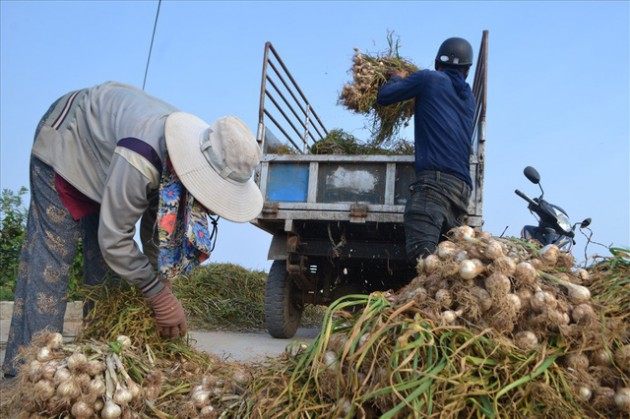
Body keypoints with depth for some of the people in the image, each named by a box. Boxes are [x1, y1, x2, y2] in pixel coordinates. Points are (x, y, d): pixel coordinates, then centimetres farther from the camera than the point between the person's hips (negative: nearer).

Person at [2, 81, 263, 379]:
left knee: (107, 261, 3)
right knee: (51, 254, -11)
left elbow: (157, 231, -8)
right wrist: (161, 298, -30)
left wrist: (160, 285, -8)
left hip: (104, 151, 7)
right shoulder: (140, 160, -44)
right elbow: (114, 239, -35)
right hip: (65, 139, -7)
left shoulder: (197, 152, -20)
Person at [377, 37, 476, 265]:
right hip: (462, 187, 7)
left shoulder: (429, 78, 9)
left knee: (422, 254, -21)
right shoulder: (469, 98, 28)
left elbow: (383, 97, 11)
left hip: (434, 179, -7)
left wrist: (397, 78, 33)